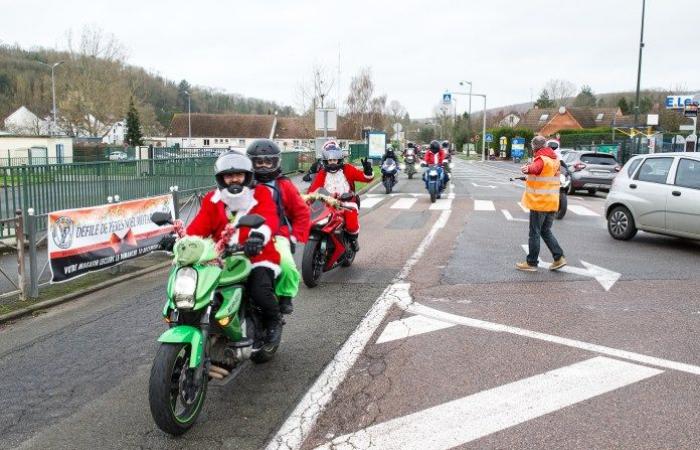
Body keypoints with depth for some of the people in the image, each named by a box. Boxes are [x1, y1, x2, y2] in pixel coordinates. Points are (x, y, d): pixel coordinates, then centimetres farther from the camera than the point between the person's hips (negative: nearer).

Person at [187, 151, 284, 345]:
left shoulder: (260, 194, 2)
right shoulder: (213, 200, 11)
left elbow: (269, 218, -18)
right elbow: (199, 227, 1)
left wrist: (259, 235, -40)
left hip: (257, 257, -3)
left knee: (259, 290, -29)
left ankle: (274, 319, 6)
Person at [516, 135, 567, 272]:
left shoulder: (541, 159, -14)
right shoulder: (554, 159, 16)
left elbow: (535, 168, -40)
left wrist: (528, 169, -60)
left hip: (539, 202, -8)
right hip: (552, 202, 9)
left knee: (535, 233, 0)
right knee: (546, 231, 17)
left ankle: (531, 263, 6)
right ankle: (559, 257, 9)